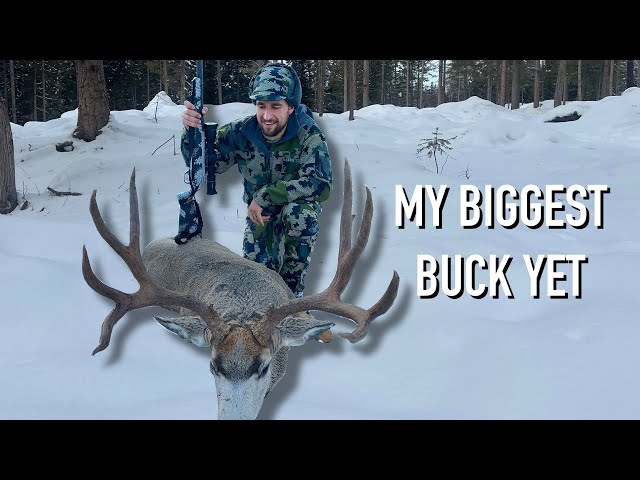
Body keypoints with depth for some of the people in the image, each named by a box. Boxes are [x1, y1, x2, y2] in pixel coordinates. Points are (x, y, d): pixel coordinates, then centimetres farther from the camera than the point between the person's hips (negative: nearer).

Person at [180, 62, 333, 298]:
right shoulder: (241, 133, -18)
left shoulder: (309, 135, -26)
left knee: (299, 214, -37)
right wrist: (192, 131, -36)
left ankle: (292, 293, -20)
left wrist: (265, 196, -35)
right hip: (259, 214, 3)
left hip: (299, 205, -3)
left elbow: (320, 184, -36)